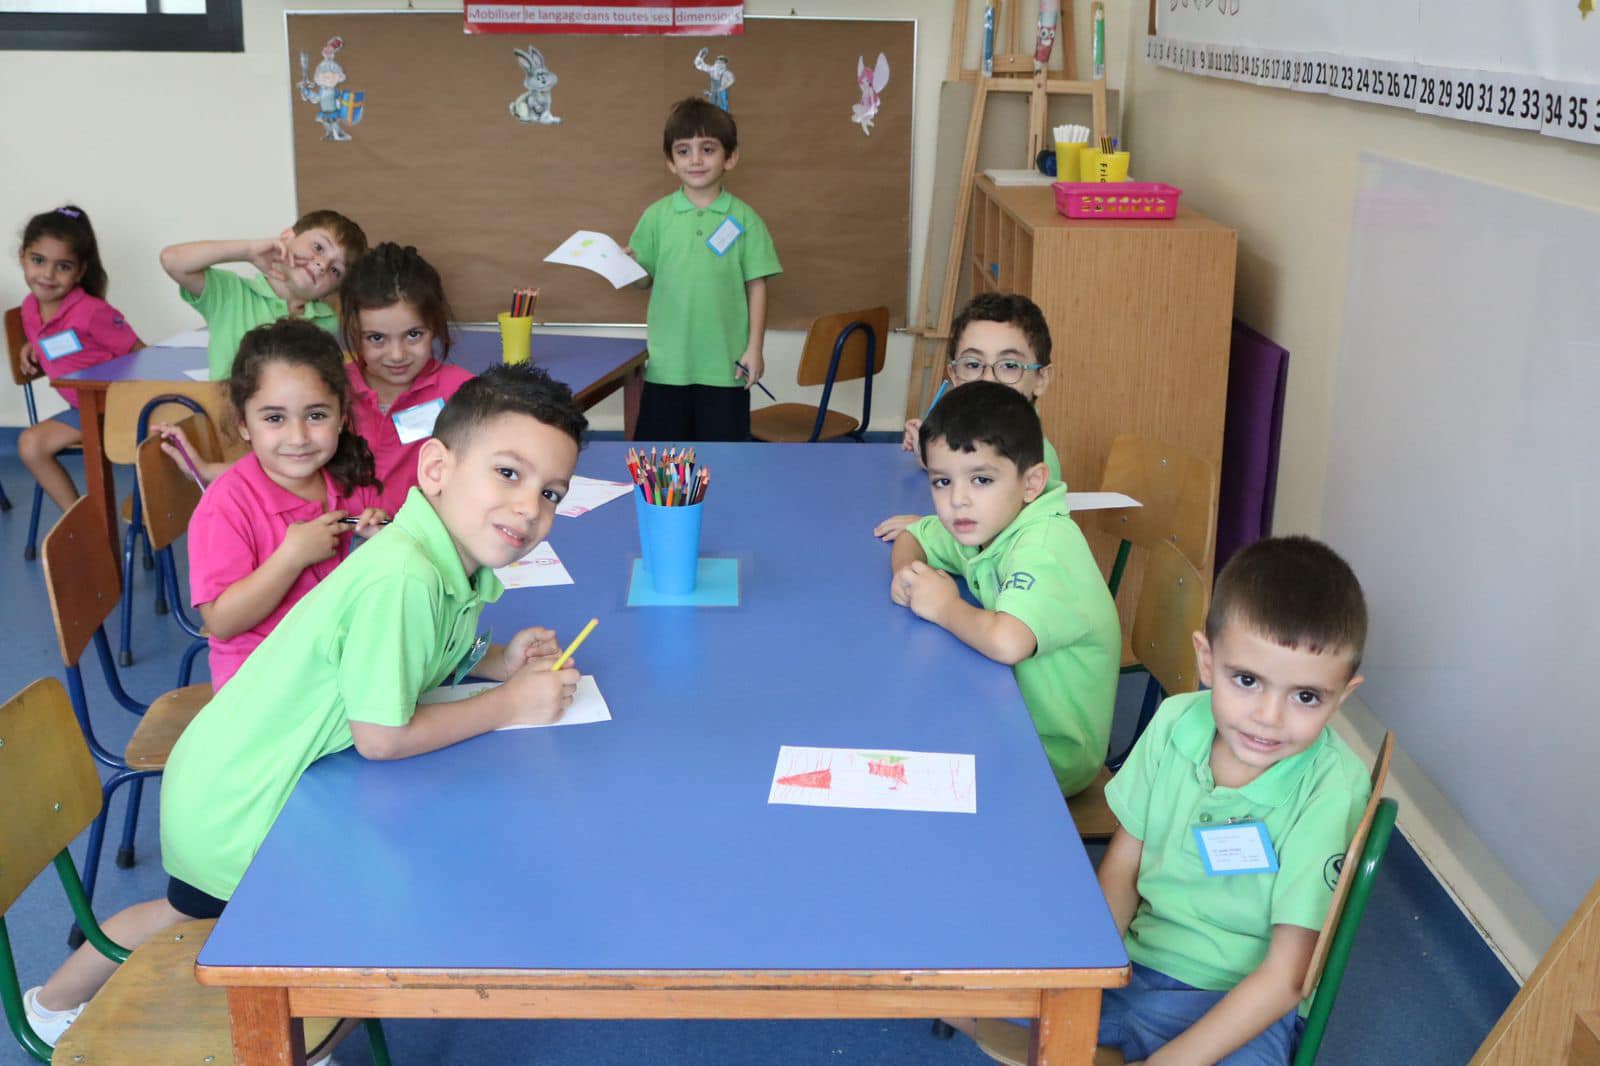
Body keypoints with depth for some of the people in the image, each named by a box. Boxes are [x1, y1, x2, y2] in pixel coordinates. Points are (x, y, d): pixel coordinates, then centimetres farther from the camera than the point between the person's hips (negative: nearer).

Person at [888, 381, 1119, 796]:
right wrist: (907, 573, -7)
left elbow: (1007, 642, -45)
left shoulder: (1045, 548, -29)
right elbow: (911, 537, 18)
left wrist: (943, 607, -25)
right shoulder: (982, 524, -2)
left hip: (1053, 757, -8)